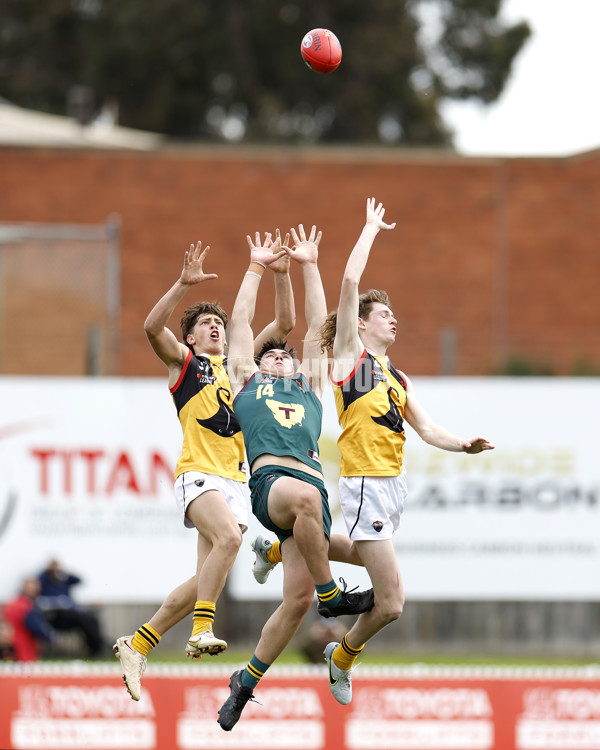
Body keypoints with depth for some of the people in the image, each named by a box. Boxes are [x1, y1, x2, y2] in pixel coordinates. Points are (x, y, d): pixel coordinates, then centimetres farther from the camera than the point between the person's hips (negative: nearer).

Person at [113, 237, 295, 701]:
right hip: (198, 473, -6)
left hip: (236, 481, 6)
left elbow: (285, 323, 20)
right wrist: (185, 284, -19)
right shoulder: (183, 362, 10)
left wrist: (281, 275, 8)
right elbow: (153, 327, -9)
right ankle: (202, 629, -33)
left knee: (206, 581, 1)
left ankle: (137, 645, 13)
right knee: (228, 537, -33)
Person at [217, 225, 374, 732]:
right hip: (269, 477, -3)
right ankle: (331, 594, -25)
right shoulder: (246, 383, 28)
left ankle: (247, 681, 7)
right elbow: (241, 322, 31)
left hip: (313, 483, 3)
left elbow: (317, 327, 34)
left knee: (298, 598, -9)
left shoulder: (310, 386, 34)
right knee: (305, 495, -39)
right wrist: (257, 267, 36)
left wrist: (309, 266, 37)